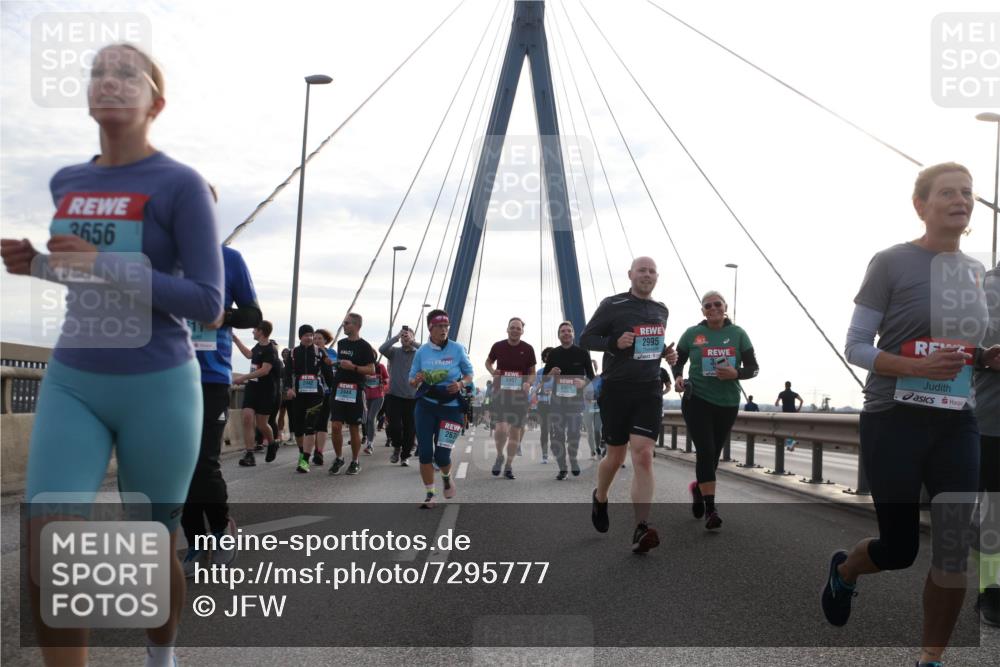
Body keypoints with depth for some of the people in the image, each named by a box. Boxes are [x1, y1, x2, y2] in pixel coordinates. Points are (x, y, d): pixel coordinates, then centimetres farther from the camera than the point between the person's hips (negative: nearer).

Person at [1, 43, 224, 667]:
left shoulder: (183, 184, -10)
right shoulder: (66, 183, 8)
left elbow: (208, 303, -15)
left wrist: (105, 265, -21)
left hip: (158, 390, -4)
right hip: (72, 384, 5)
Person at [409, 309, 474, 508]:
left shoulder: (457, 349, -2)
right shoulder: (422, 351, 2)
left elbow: (469, 374, 6)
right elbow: (412, 381, 8)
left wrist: (461, 384, -15)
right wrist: (417, 380, -15)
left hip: (451, 407, -2)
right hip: (426, 406, 2)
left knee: (442, 454, -3)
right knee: (425, 452, -3)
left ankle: (447, 477, 33)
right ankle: (430, 495, 12)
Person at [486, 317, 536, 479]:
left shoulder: (528, 349, 0)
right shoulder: (498, 346, 0)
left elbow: (532, 372, 8)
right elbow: (488, 362, 17)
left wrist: (528, 383, -13)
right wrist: (493, 371, -5)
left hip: (519, 393, 1)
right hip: (501, 391, -1)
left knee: (515, 430, 6)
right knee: (502, 427, -16)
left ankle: (509, 465, 20)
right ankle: (499, 456, 12)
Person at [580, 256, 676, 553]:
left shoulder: (661, 310, 11)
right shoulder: (612, 305, -5)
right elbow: (585, 339, -3)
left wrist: (665, 353, 4)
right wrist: (614, 342, -20)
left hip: (649, 391, 3)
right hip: (616, 390, -3)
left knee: (643, 456, -11)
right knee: (616, 457, 9)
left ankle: (641, 530, -15)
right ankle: (600, 498, 41)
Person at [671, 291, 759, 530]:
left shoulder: (738, 334, 1)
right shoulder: (692, 334, 0)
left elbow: (753, 368, 1)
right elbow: (678, 361, 12)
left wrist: (736, 373, -19)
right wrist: (678, 377, -9)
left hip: (728, 403, 3)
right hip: (698, 400, -2)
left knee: (714, 454, 14)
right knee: (705, 451, -14)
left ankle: (698, 488, 42)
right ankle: (710, 509, -14)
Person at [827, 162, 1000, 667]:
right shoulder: (891, 263, -9)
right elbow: (855, 347, -8)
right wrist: (914, 366, -24)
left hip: (956, 425, 5)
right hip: (894, 422, -5)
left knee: (954, 551, 0)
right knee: (900, 548, 3)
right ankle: (843, 569, 38)